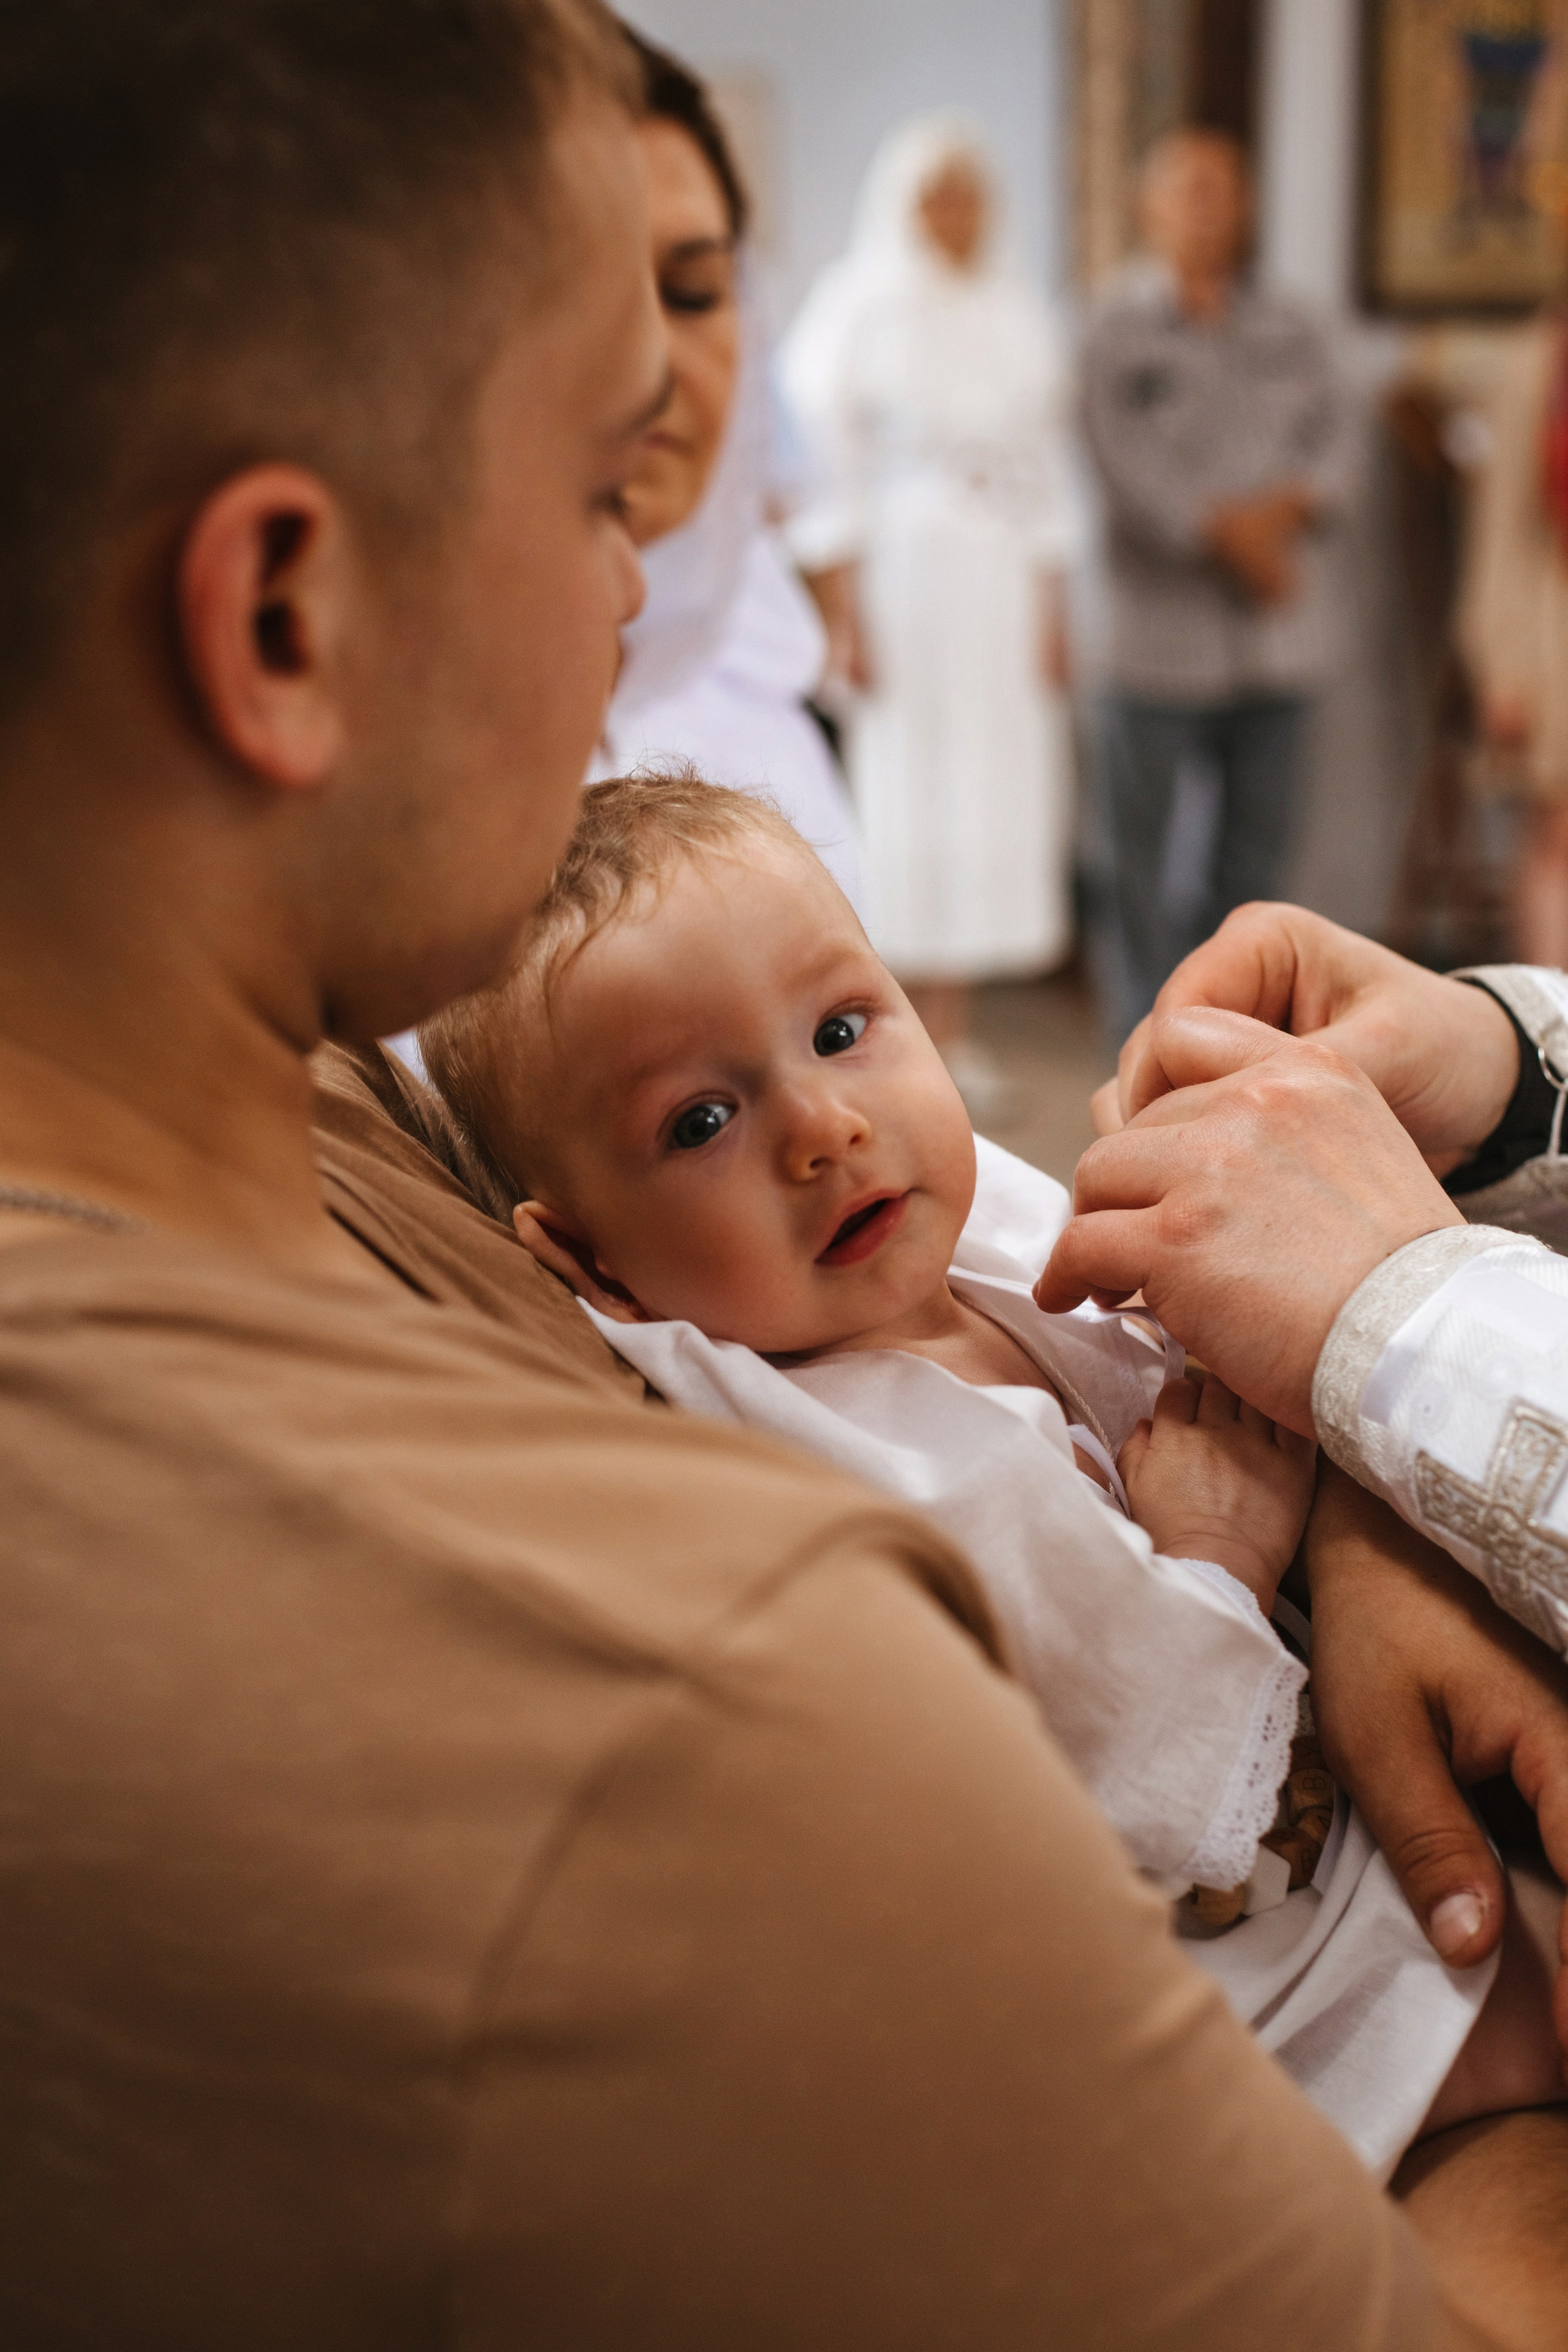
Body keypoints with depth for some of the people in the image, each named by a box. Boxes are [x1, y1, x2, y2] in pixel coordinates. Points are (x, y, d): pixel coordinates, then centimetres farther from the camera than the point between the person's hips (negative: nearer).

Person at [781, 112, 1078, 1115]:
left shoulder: (1017, 312, 13)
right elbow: (835, 475, -3)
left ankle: (954, 1022, 7)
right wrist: (848, 614, -8)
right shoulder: (863, 308, 0)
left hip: (1004, 579, 4)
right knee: (908, 785, -5)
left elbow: (1045, 469, 14)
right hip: (904, 574, -4)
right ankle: (921, 1025, 0)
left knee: (995, 786, 2)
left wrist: (1052, 606, 9)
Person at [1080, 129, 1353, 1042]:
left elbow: (1333, 445, 6)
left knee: (1261, 841, 8)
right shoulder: (1118, 331, 1)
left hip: (1278, 635, 5)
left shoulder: (1290, 332, 16)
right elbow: (1129, 462, -10)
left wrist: (1282, 508, -14)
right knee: (1137, 845, -4)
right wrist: (1228, 536, -15)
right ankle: (1146, 1035, 4)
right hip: (1161, 629, -5)